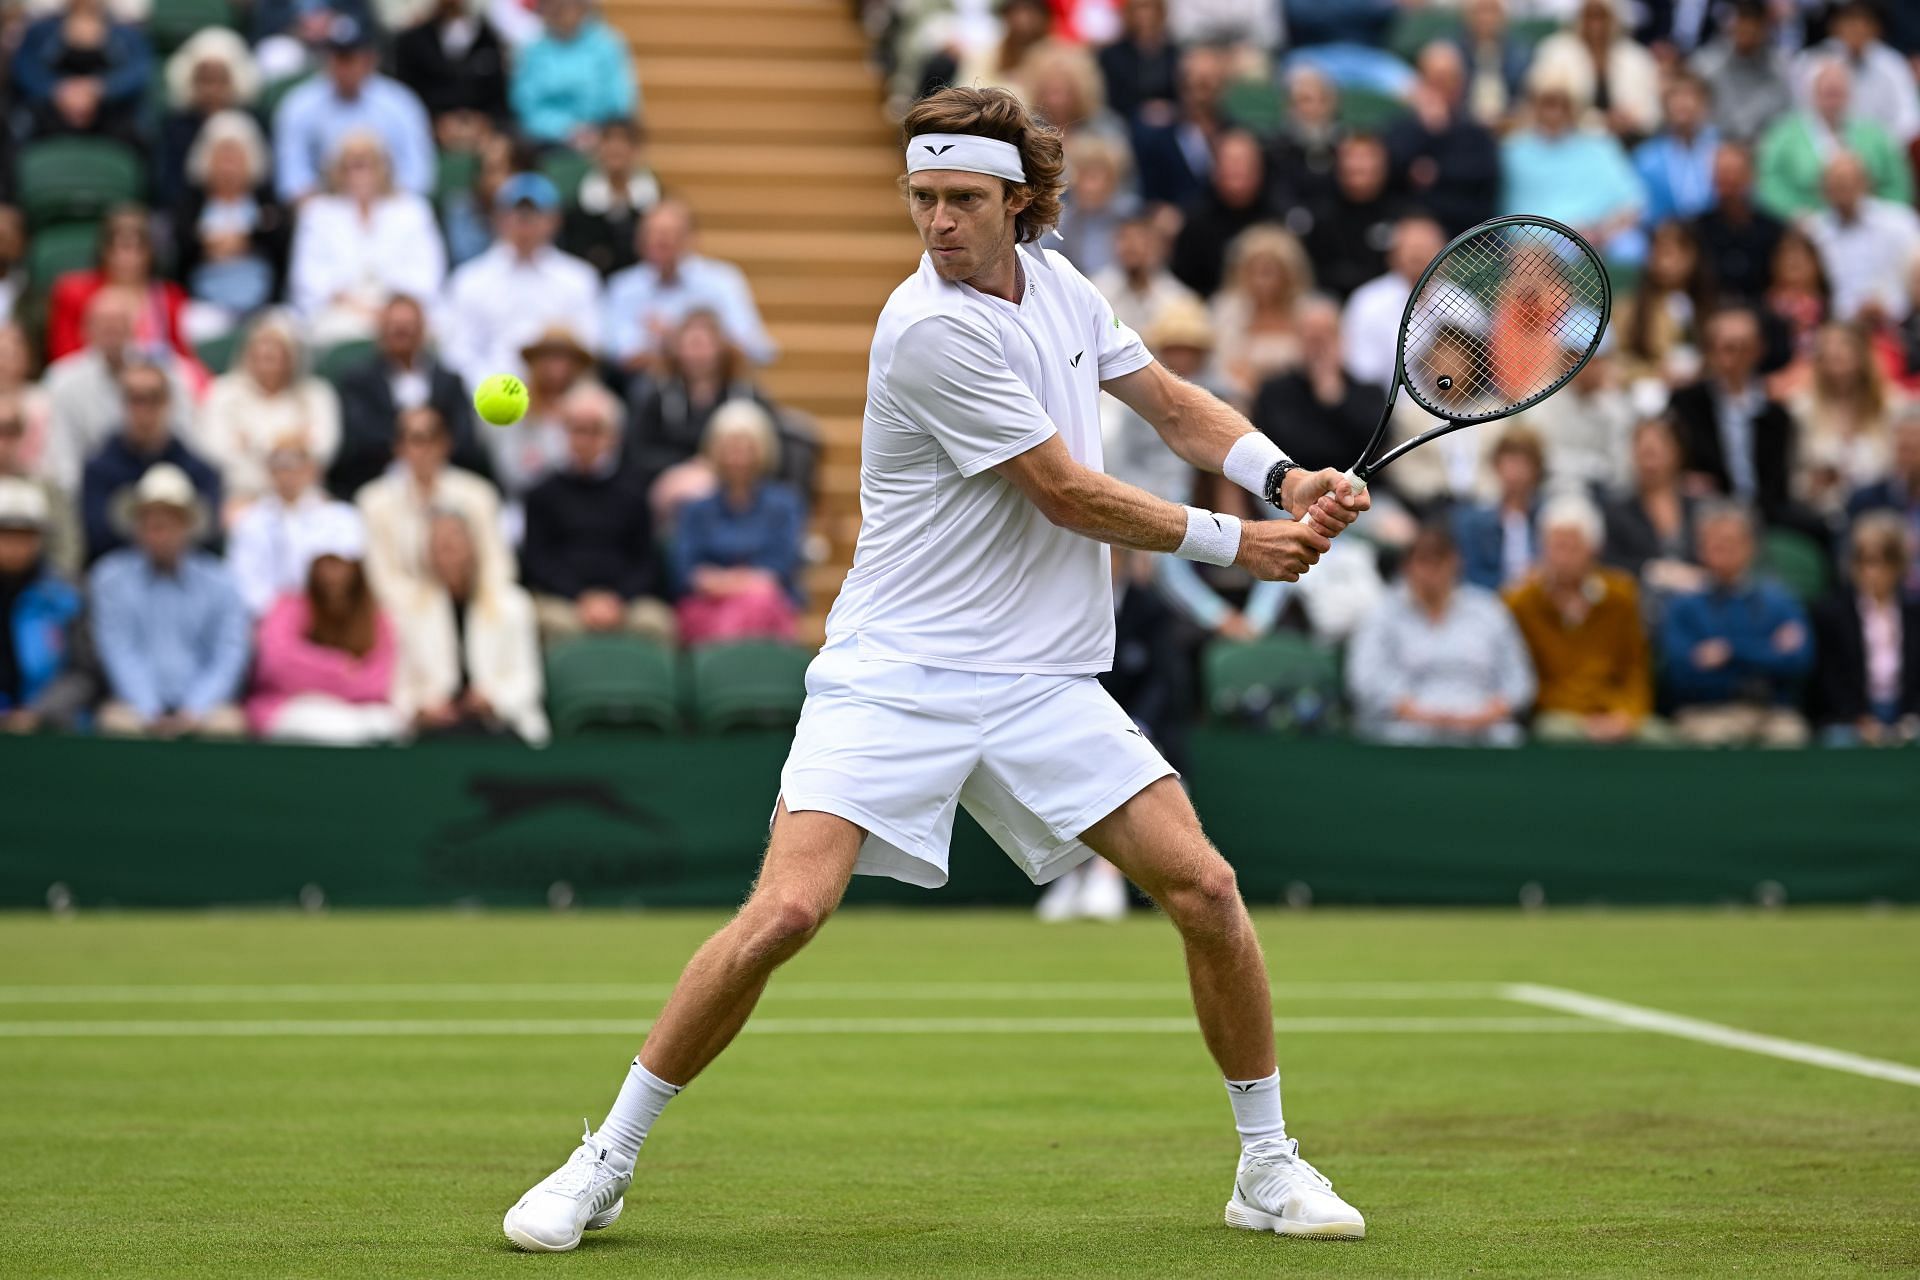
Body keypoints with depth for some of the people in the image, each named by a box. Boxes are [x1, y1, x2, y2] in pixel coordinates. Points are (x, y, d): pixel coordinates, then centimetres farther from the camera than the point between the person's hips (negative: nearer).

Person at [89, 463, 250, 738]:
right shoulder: (111, 579, 5)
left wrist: (192, 713, -15)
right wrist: (150, 714, -16)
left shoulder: (219, 583, 7)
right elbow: (119, 653, -3)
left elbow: (229, 657, 1)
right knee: (119, 723, -33)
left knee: (226, 724, -31)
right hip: (138, 703, -1)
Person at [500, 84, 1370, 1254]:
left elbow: (1173, 402, 19)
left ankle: (1268, 1166, 14)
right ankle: (605, 1164, -2)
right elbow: (1069, 495, -13)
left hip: (1042, 684, 6)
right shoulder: (932, 331, -17)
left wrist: (1285, 479, 1)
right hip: (896, 675, -6)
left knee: (1205, 887, -3)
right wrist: (1233, 541, -3)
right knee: (786, 912, -18)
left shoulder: (1055, 281, 7)